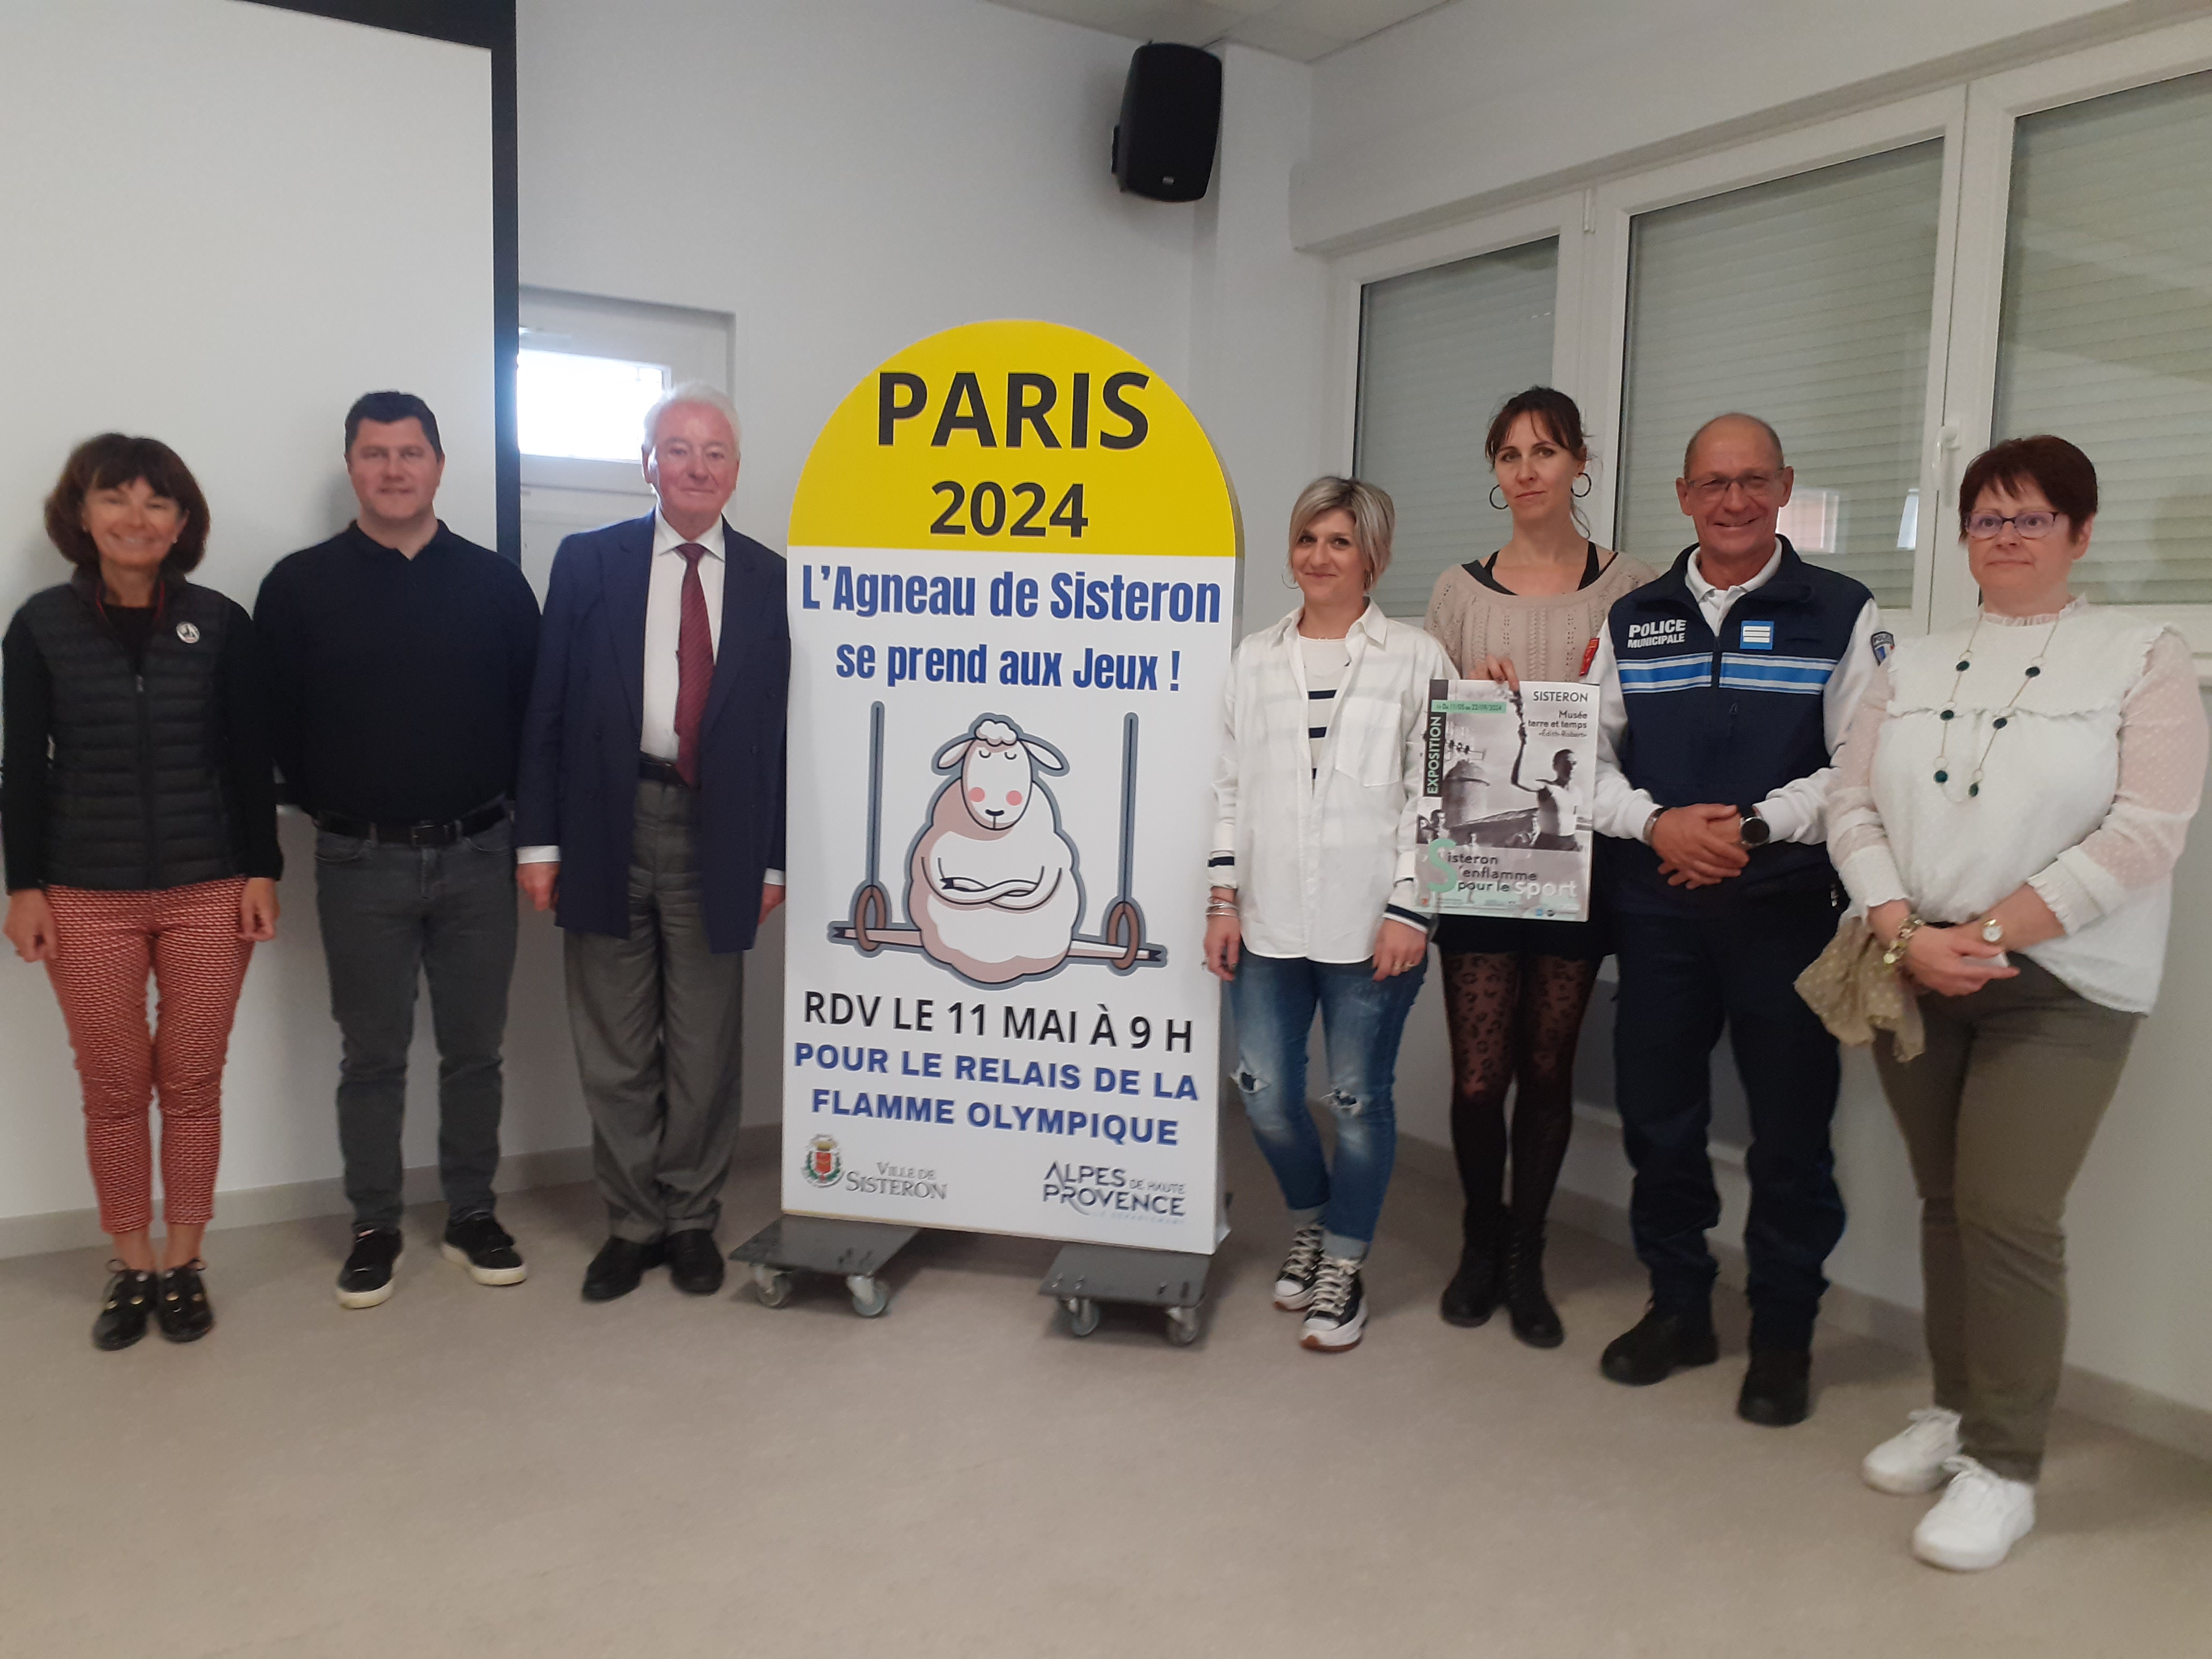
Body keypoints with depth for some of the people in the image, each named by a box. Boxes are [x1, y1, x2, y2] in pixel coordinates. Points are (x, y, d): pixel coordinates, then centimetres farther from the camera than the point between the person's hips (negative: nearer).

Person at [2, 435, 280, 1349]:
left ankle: (183, 1263, 21)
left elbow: (251, 761, 5)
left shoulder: (221, 624, 2)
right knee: (114, 1093, 6)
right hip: (86, 898, 0)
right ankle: (131, 1265, 22)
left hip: (208, 894, 0)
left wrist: (261, 871, 0)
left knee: (192, 1087, 6)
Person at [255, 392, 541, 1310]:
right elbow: (275, 719, 0)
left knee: (474, 1048, 10)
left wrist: (517, 809, 1)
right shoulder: (300, 585, -1)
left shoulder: (495, 582, 3)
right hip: (361, 863, -1)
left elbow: (534, 709, 6)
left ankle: (472, 1215, 23)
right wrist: (332, 804, 1)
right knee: (372, 1055, 9)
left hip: (477, 855, 1)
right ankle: (374, 1226, 22)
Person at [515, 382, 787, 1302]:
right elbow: (548, 709, 2)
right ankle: (632, 1222, 25)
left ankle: (691, 1219, 27)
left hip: (715, 836, 0)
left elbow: (783, 725, 4)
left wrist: (773, 857, 1)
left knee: (703, 1048, 9)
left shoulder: (770, 580, 4)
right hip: (608, 827, 1)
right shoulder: (588, 562, 4)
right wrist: (538, 837, -3)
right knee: (614, 1052, 10)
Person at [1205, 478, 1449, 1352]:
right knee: (1265, 1091, 6)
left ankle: (1343, 1270, 22)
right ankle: (1310, 1222, 34)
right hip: (1268, 918, 3)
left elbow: (1431, 791, -3)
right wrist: (1223, 899, 5)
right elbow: (1229, 785, 11)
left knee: (1358, 1099, 5)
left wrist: (1409, 909, -9)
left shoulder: (1415, 658, 1)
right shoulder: (1255, 658, 11)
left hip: (1371, 923, -3)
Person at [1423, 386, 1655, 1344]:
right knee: (1478, 1073, 1)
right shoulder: (1462, 590, 7)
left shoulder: (1630, 589, 3)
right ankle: (1480, 1242, 25)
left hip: (1578, 857, 0)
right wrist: (1477, 693, -9)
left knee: (1547, 1067, 8)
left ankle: (1526, 1256, 26)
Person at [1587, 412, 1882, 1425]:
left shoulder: (1842, 617, 1)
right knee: (1657, 1118, 10)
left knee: (1791, 1132, 4)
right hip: (1656, 911, 3)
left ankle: (1783, 1335, 22)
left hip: (1787, 910, -3)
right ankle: (1678, 1308, 28)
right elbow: (1588, 755, 7)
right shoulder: (1634, 620, 11)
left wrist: (1753, 827, -17)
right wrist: (1655, 823, -11)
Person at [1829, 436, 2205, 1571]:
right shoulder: (1914, 665, 11)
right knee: (1943, 1203, 10)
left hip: (2058, 987, -4)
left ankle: (2003, 1468, 6)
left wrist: (1987, 938, -17)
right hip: (1909, 976, 4)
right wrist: (1906, 935, -11)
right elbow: (1853, 807, 4)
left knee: (2009, 1216, -8)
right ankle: (1955, 1409, 26)